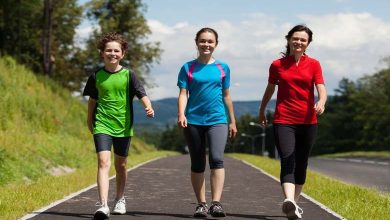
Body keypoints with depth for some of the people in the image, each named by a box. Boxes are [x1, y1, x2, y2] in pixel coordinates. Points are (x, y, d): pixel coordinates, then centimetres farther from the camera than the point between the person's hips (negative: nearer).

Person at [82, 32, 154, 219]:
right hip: (102, 125, -1)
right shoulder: (97, 76, 2)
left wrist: (148, 107, -29)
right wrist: (89, 120, 24)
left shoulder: (128, 75, -1)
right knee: (103, 162, -17)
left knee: (121, 165, 15)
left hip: (123, 126, 1)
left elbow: (141, 94, -10)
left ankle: (120, 200, 37)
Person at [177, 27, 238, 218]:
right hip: (193, 121, 1)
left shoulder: (222, 68, 8)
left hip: (217, 120, 0)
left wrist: (233, 121, 16)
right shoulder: (188, 68, 5)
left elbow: (226, 95, 15)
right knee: (197, 164, 6)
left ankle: (216, 203, -23)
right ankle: (201, 204, 15)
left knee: (216, 159, -18)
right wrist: (181, 114, -18)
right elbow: (183, 94, -2)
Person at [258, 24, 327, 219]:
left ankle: (294, 203, 27)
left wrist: (321, 102, -30)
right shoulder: (277, 65, 5)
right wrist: (262, 111, 30)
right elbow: (270, 89, 20)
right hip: (283, 121, -2)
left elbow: (321, 88, -9)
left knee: (301, 164, 11)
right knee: (287, 162, -18)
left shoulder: (313, 65, 5)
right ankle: (289, 201, -37)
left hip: (308, 121, 2)